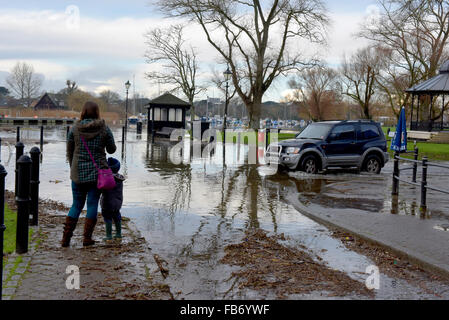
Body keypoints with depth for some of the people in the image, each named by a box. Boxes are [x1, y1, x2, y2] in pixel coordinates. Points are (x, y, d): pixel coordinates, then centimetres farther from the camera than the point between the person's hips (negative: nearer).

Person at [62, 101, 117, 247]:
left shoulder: (75, 129, -2)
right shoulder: (104, 129, -5)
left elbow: (69, 152, 6)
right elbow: (112, 149, 6)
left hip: (78, 172, 2)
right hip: (98, 171, -1)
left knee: (76, 205, 12)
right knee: (93, 204, 8)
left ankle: (66, 238, 7)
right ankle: (87, 237, 7)